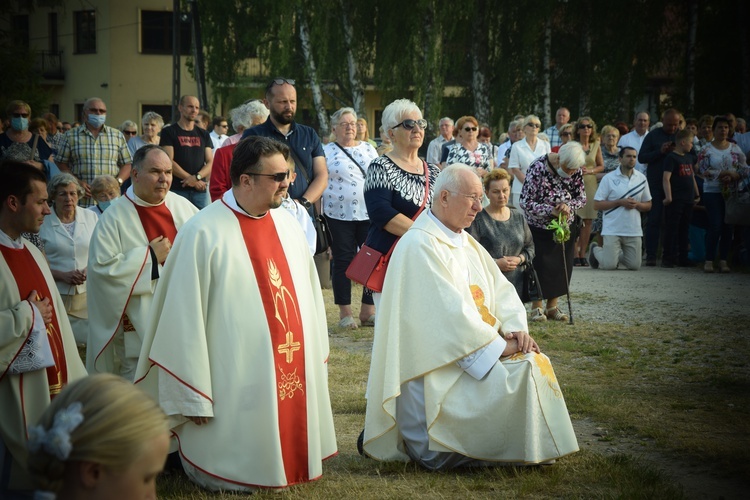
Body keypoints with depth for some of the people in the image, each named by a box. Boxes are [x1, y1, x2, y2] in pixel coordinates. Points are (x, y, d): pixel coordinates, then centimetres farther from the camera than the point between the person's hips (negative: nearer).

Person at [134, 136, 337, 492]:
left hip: (293, 375, 6)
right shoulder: (204, 233, -14)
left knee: (285, 460, 15)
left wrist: (314, 364, 13)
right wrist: (193, 396, -12)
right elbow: (185, 318, -13)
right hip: (236, 386, -6)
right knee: (233, 479, 5)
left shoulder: (288, 225, 6)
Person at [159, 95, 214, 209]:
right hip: (177, 190, -4)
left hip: (200, 191, 4)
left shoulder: (203, 135, 17)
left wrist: (197, 177, -11)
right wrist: (192, 180, -10)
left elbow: (210, 162, 10)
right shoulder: (169, 132, 4)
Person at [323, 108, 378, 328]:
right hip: (340, 216, -3)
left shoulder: (368, 149, 13)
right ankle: (345, 313, 10)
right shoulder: (327, 152, 2)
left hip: (370, 214, 3)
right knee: (343, 263, 2)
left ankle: (368, 310, 10)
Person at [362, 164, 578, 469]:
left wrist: (515, 329, -9)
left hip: (480, 346, 9)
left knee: (535, 363, -6)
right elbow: (449, 311, -22)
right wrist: (499, 345, -19)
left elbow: (501, 289, 11)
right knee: (517, 373, -21)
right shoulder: (419, 245, -15)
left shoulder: (467, 243, 15)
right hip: (437, 366, -9)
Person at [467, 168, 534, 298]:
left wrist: (519, 259, -1)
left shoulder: (518, 217, 16)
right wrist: (496, 263, -15)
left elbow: (530, 246, 20)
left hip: (516, 283, 5)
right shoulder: (478, 218, -3)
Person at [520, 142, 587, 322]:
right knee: (540, 266, -3)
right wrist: (551, 210, -29)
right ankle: (536, 307, 10)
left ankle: (552, 306, 19)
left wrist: (569, 206, -22)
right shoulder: (537, 169, -25)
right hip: (540, 228, -5)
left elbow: (582, 197, -1)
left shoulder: (576, 170, -11)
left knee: (562, 266, 7)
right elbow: (525, 203, -23)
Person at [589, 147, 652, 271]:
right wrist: (620, 202, -15)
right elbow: (597, 204, -6)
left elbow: (648, 205, 13)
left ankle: (616, 254, 32)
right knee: (609, 265, -9)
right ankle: (595, 250, 24)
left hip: (634, 231, 4)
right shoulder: (608, 178, -3)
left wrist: (637, 204, -9)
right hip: (612, 230, -4)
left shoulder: (642, 179, 8)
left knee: (634, 265, 2)